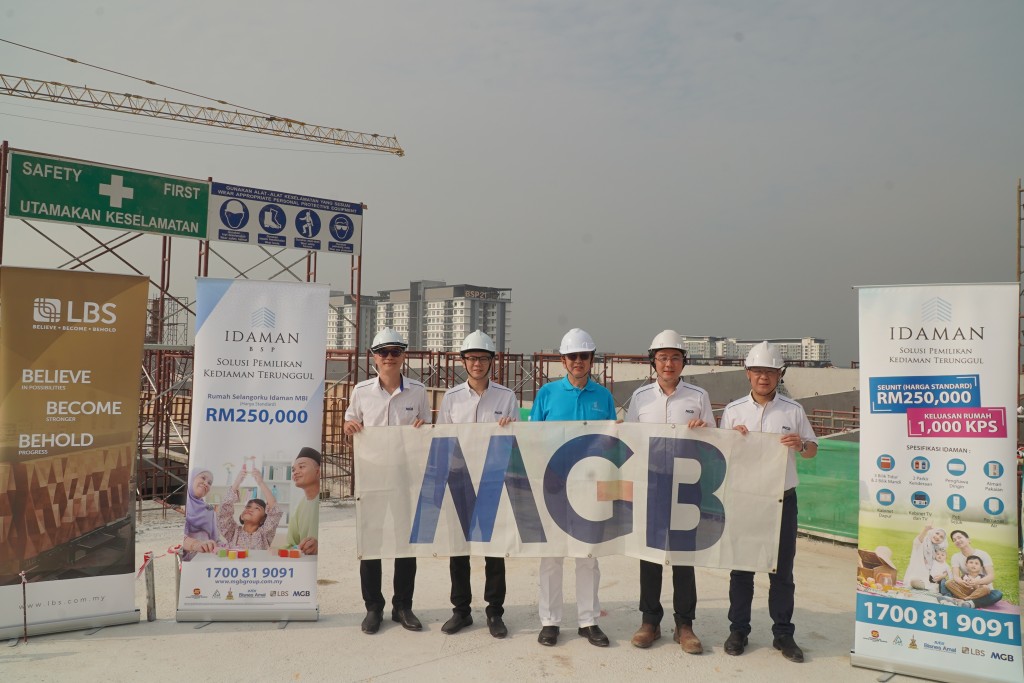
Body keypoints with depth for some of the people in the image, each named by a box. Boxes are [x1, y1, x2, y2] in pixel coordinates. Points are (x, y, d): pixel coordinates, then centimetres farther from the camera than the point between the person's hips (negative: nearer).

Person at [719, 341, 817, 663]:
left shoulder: (793, 410, 2)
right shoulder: (733, 411, 2)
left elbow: (813, 449, 9)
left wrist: (800, 445, -13)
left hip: (782, 500, 0)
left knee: (782, 570, 9)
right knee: (741, 568, 9)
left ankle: (783, 633, 22)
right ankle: (738, 630, 21)